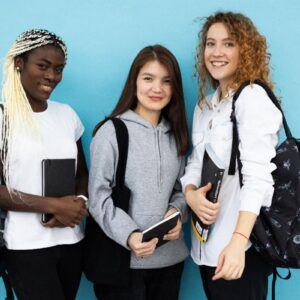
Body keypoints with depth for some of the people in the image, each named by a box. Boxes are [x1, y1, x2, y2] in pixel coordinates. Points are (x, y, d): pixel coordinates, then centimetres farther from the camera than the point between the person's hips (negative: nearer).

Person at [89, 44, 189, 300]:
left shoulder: (175, 134, 10)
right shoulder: (111, 132, -6)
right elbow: (98, 197, -9)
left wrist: (176, 211, -7)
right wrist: (129, 235, -22)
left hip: (171, 257, 5)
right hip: (124, 259, -5)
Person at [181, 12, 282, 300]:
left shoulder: (253, 97, -10)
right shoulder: (204, 106, 14)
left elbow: (257, 175, -20)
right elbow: (195, 163, 12)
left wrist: (238, 240, -31)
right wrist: (190, 194, -11)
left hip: (240, 245, -7)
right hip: (206, 244, 7)